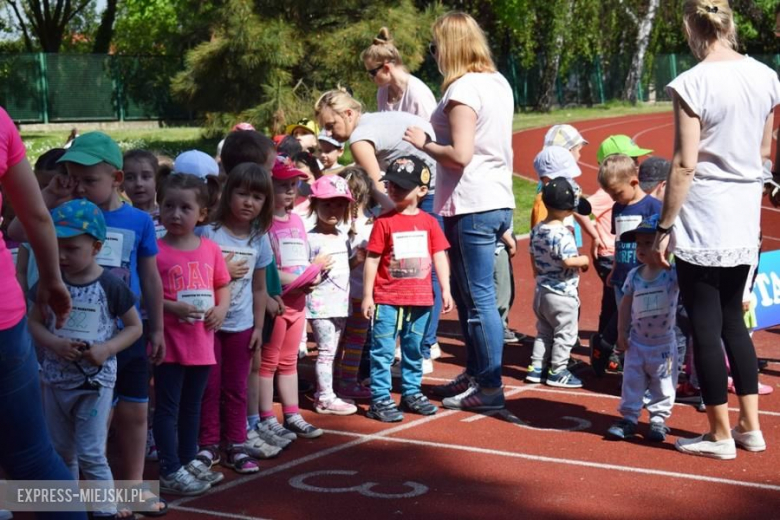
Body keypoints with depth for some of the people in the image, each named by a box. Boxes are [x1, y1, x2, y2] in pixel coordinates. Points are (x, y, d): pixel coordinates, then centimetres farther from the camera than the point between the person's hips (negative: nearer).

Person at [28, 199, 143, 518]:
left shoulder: (110, 286, -10)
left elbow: (135, 327, -2)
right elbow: (33, 322, 4)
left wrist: (107, 349, -18)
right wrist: (55, 343, -15)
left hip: (95, 381, -4)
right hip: (56, 379, 4)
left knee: (91, 454, -5)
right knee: (61, 452, 16)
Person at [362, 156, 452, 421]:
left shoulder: (429, 222, 4)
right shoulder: (384, 222, -4)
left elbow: (439, 257, 7)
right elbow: (372, 259, -3)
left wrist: (445, 290, 3)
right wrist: (367, 295, -5)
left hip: (420, 299, 3)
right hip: (388, 298, -3)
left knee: (414, 349, 15)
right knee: (383, 350, -2)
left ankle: (411, 392, 28)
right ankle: (380, 399, 3)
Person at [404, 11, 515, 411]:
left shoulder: (463, 89, -15)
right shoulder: (499, 83, 12)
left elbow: (460, 155, -21)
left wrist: (423, 143, -7)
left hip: (472, 206, -9)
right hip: (498, 201, 9)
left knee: (478, 299, -1)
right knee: (467, 293, 19)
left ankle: (490, 388, 6)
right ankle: (475, 374, 28)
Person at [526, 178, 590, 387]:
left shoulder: (537, 229, 2)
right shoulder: (563, 234, -22)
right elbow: (568, 261, -29)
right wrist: (583, 260, -10)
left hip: (541, 290, 8)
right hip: (563, 293, -8)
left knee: (544, 331, 19)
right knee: (565, 333, 5)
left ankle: (536, 367, 21)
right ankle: (557, 372, 8)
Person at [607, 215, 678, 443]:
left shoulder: (673, 273, -12)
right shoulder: (634, 275, -1)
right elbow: (626, 304, 6)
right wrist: (621, 332, 5)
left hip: (664, 343, -3)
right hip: (637, 341, 3)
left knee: (663, 384, 8)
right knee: (632, 381, 6)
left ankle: (659, 419, 21)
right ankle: (629, 417, 15)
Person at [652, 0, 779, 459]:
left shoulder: (692, 84, -15)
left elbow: (685, 165, -16)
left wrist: (665, 225, -9)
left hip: (702, 218, -6)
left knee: (706, 326, 4)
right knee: (733, 319, 18)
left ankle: (721, 435, 12)